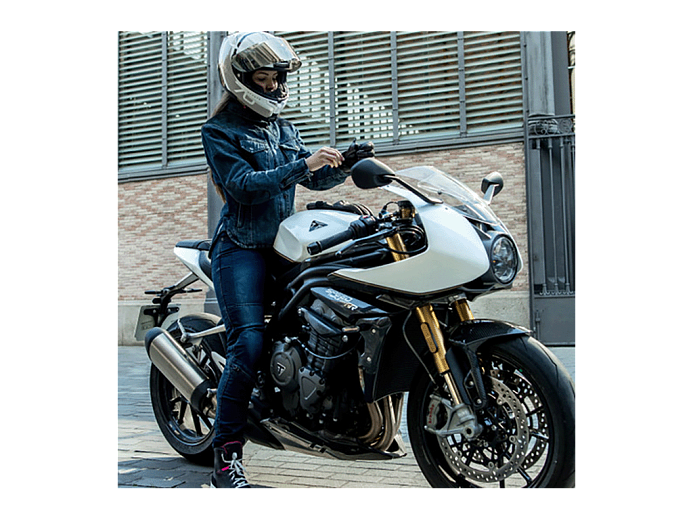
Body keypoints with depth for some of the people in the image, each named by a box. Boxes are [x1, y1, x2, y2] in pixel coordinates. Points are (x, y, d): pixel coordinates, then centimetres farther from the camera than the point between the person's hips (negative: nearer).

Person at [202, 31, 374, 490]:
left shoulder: (284, 129, 20)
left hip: (285, 245, 7)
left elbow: (315, 180, 16)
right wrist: (303, 164, -24)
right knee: (249, 344, -19)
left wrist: (345, 165, -4)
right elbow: (244, 185, -16)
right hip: (241, 249, -7)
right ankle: (227, 454, -13)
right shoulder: (220, 131, -1)